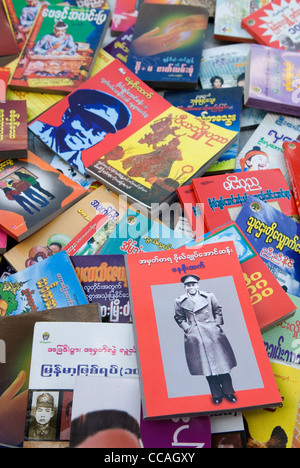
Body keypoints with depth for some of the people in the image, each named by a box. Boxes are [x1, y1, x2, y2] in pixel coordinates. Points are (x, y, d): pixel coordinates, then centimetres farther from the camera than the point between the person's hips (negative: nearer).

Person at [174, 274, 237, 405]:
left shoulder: (209, 296, 1)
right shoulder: (180, 301, -1)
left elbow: (218, 310, 12)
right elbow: (179, 318, 10)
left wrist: (217, 324, 2)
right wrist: (187, 328, -1)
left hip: (213, 335, 0)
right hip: (195, 338, 0)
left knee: (221, 363, 6)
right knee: (206, 366, 6)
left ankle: (228, 392, 22)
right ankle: (216, 394, 21)